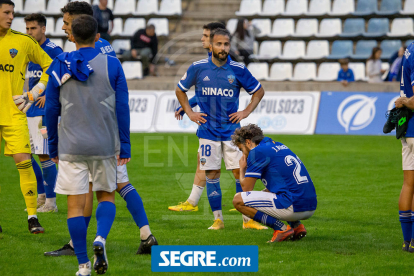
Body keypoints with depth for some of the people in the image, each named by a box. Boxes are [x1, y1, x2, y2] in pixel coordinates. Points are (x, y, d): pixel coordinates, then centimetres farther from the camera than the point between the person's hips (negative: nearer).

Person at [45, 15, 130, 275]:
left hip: (71, 146, 0)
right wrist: (125, 146, 5)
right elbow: (122, 108, -2)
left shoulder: (60, 66, -1)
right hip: (105, 145, 0)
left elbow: (51, 109, 3)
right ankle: (101, 238, -9)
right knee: (106, 194, 18)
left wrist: (53, 146, 14)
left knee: (75, 204, 4)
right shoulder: (112, 65, -2)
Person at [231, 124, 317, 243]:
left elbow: (247, 188, 0)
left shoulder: (257, 152, -4)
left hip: (293, 208, -9)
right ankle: (296, 225, 15)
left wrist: (242, 169, 16)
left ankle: (281, 229, -8)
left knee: (238, 200, -3)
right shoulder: (279, 146, 22)